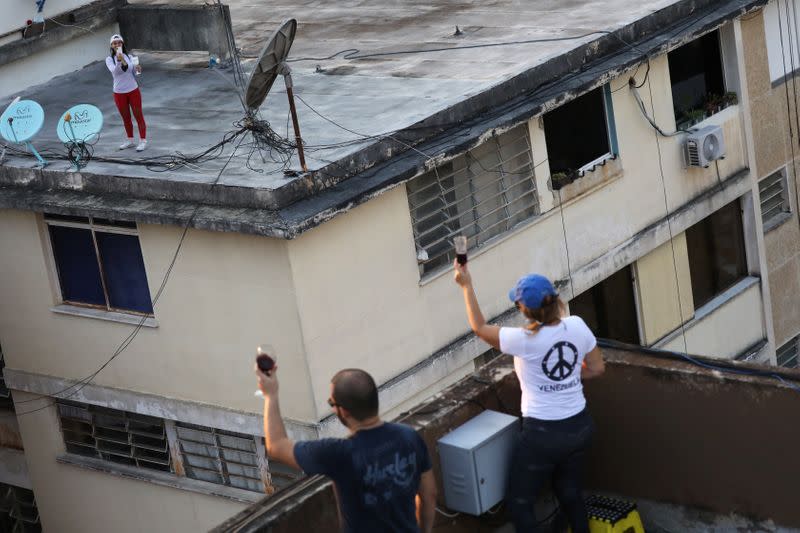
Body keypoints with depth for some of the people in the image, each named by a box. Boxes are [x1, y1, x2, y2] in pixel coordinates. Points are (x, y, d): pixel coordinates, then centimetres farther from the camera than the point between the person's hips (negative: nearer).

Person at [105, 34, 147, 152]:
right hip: (119, 93, 0)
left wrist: (137, 69, -22)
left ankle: (143, 141, 6)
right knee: (126, 118, 12)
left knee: (138, 116, 1)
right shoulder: (109, 59, -6)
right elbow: (114, 71, -22)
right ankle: (130, 140, 27)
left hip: (133, 90, 0)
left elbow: (132, 72, 0)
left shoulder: (129, 57, -1)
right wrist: (119, 61, -38)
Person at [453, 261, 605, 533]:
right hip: (578, 426, 6)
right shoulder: (576, 325, -8)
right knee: (571, 493, 23)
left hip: (543, 434, -6)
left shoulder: (523, 340, -21)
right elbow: (597, 368, 4)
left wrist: (467, 285, 3)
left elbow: (479, 327, -5)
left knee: (519, 501, 10)